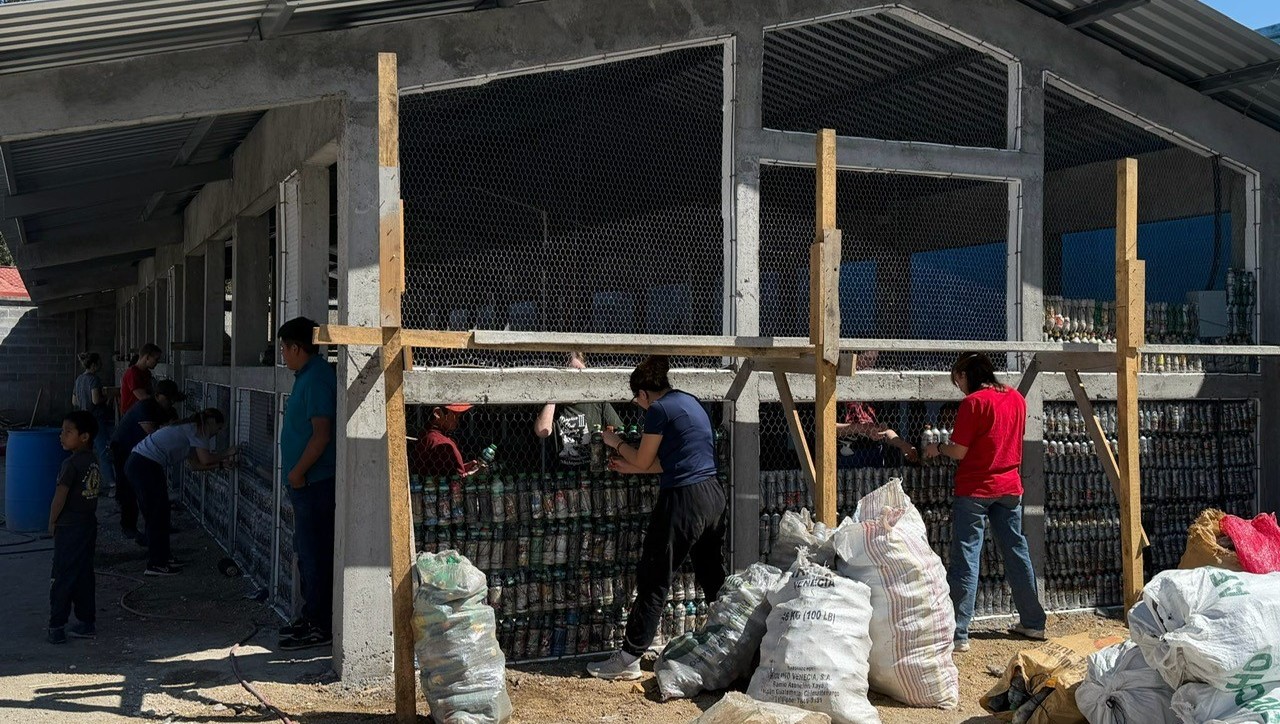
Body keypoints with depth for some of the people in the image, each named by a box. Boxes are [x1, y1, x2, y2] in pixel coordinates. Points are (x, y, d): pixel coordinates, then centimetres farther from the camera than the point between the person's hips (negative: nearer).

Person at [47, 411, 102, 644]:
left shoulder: (71, 464, -17)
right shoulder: (93, 462, 6)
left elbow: (60, 498, -16)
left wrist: (52, 523, -3)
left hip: (69, 528, -8)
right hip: (89, 524, 8)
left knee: (61, 577, -1)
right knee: (84, 575, 13)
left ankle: (57, 627, 2)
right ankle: (86, 622, 17)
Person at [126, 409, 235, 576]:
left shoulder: (189, 429, 23)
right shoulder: (196, 429, -5)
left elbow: (196, 464, 20)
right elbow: (206, 459, -13)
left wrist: (222, 464, 15)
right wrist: (226, 453, 1)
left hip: (136, 463, 10)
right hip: (146, 466, -10)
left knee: (157, 514, 18)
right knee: (158, 515, -1)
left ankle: (161, 558, 27)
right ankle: (155, 564, 4)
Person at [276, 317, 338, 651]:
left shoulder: (317, 379, -17)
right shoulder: (307, 376, 16)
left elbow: (321, 435, -23)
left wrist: (298, 472, -16)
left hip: (314, 482, -11)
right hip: (306, 483, 11)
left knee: (314, 554, -5)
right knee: (306, 551, 16)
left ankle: (320, 626, 2)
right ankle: (312, 617, 25)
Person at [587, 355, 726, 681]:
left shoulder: (659, 410, -9)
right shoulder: (690, 402, 16)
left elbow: (643, 460, 1)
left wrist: (616, 443, 17)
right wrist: (631, 468, 26)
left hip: (683, 500, -8)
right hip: (713, 495, 8)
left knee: (653, 580, -2)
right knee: (714, 578, 18)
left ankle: (629, 659, 2)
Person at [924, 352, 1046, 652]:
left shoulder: (973, 402, -13)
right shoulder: (1016, 398, 8)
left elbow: (959, 452, -14)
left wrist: (937, 448, 6)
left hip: (975, 489, -7)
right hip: (1009, 486, 7)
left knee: (966, 557, -5)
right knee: (1017, 552, 15)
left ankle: (958, 634, -7)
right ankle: (1033, 623, 24)